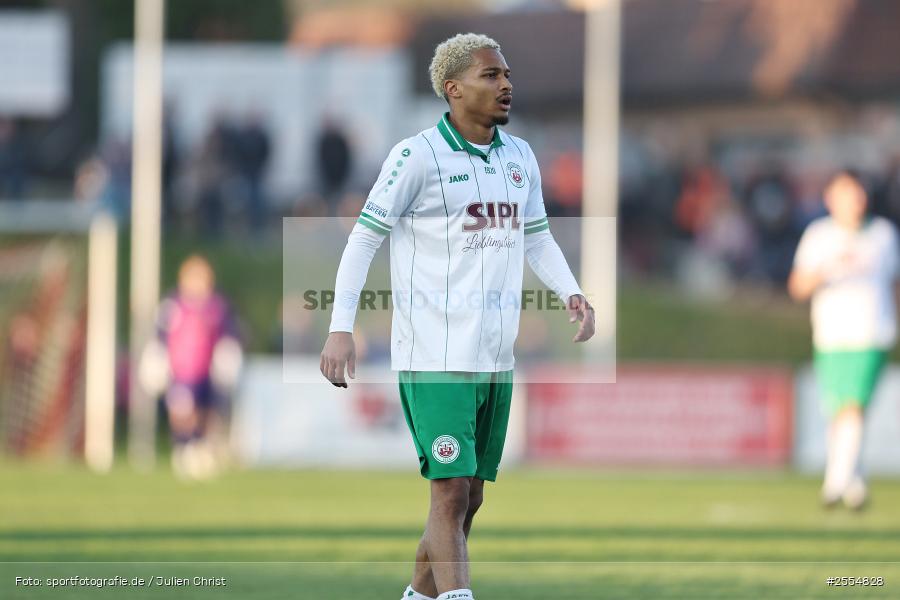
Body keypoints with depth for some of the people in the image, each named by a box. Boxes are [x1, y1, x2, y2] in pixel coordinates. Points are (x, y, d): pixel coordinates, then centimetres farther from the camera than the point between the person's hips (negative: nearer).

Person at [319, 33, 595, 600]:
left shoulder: (520, 156, 11)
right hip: (435, 356, -7)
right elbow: (364, 237, -6)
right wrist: (341, 328, -13)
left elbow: (537, 238, 23)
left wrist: (572, 292, 4)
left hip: (496, 356, 7)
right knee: (451, 494, -13)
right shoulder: (418, 155, -9)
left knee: (470, 498, 12)